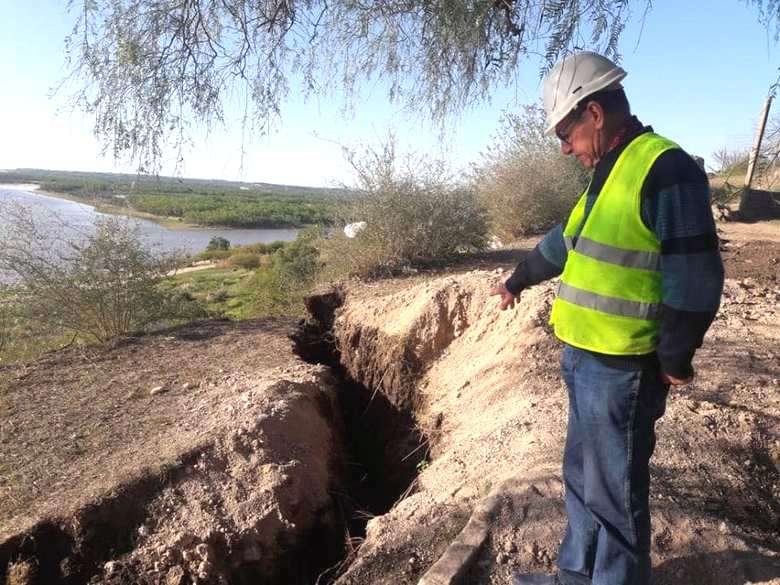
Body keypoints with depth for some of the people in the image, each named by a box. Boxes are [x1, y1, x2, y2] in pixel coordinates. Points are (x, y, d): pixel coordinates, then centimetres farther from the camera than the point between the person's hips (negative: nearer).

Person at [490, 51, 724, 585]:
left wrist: (673, 359, -12)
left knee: (614, 492, 7)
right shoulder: (609, 173, 13)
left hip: (622, 370, -9)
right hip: (585, 360, 10)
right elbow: (564, 241, 25)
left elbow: (694, 280, -19)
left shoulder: (665, 169, -17)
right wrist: (518, 281, 35)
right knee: (583, 477, 21)